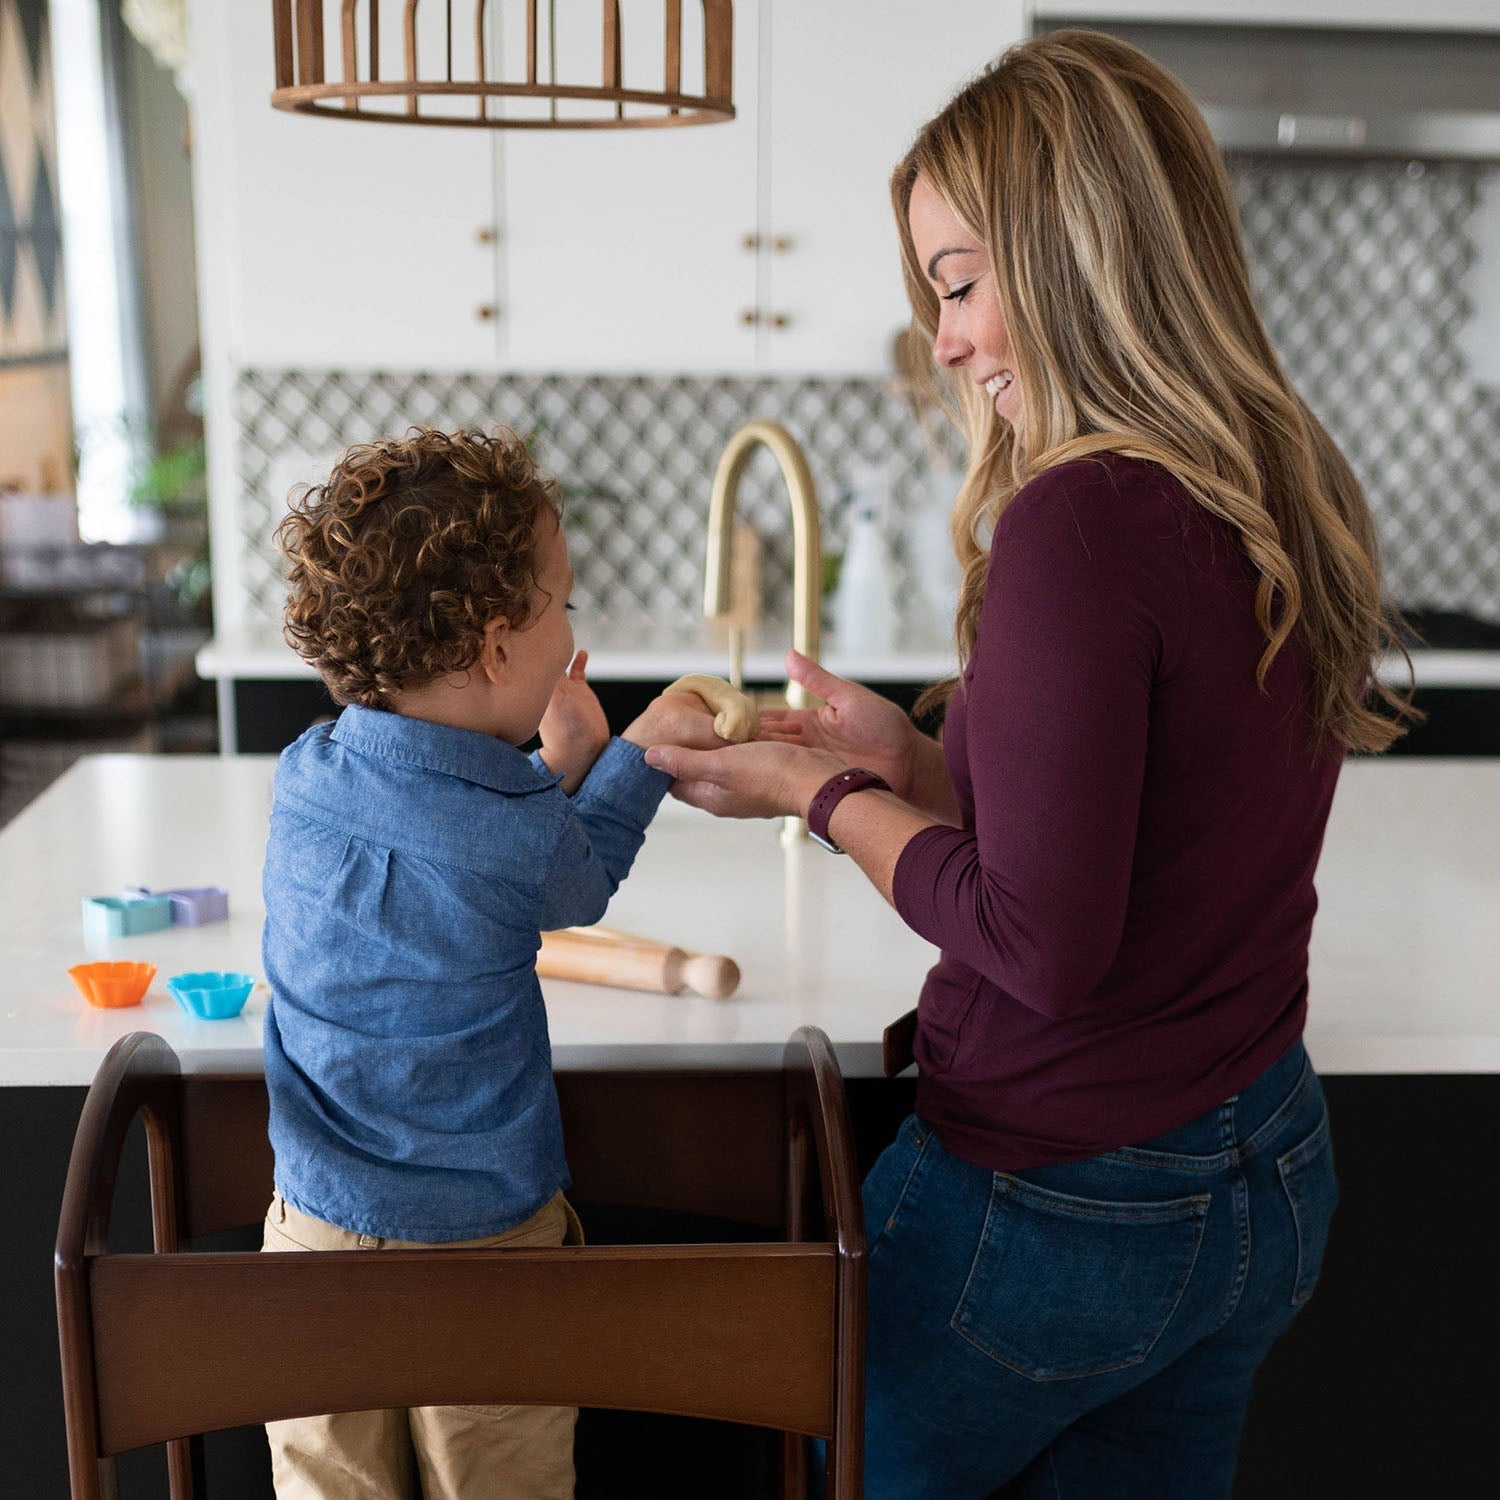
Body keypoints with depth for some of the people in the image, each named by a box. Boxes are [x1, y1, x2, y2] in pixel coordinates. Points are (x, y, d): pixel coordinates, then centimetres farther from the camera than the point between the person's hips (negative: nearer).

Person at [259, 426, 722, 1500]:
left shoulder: (303, 777, -9)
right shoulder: (527, 842, -24)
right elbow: (581, 886, 1)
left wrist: (560, 767, 3)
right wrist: (644, 752, 11)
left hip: (316, 1228, 4)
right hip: (483, 1242, -4)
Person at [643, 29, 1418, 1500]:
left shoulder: (1081, 520, -25)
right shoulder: (1295, 504, 2)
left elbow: (1043, 944, -25)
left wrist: (828, 797, -11)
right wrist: (912, 757, 4)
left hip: (1058, 1205, -8)